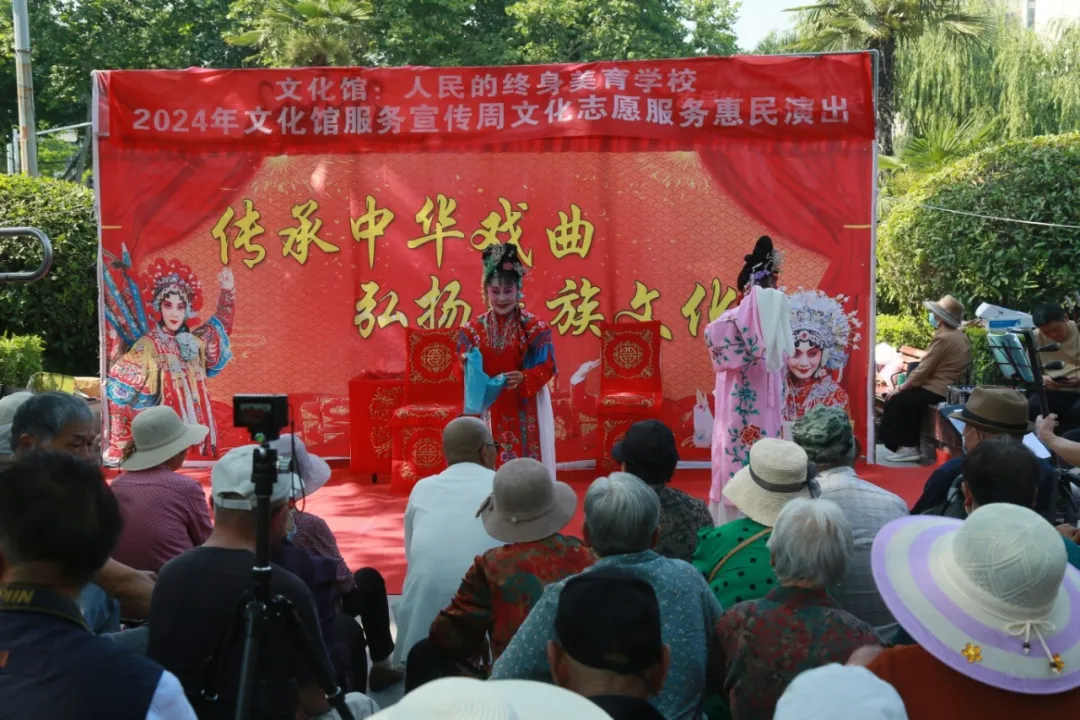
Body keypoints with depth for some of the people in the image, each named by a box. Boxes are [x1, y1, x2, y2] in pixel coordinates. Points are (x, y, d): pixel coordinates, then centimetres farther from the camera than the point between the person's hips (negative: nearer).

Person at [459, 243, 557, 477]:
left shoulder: (535, 327, -5)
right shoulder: (473, 328, 3)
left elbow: (547, 367, -9)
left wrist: (523, 378, -27)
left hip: (525, 411, -2)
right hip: (487, 410, 2)